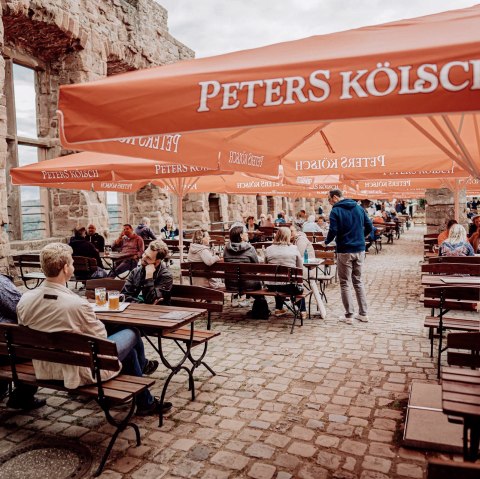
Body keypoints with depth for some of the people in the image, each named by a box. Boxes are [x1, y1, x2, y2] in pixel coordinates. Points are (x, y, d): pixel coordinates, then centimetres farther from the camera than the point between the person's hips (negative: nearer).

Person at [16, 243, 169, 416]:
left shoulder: (24, 300, -12)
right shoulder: (77, 304, -31)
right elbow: (101, 337, -16)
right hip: (80, 372, -7)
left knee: (128, 349, 25)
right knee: (132, 334, 14)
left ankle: (145, 402, 43)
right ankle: (142, 365, 48)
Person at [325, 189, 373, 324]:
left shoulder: (336, 211, -9)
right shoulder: (359, 208, 7)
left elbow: (333, 231, -17)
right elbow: (369, 227, 7)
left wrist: (327, 242, 0)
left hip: (344, 251, -5)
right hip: (360, 249, 5)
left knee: (345, 283, 4)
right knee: (358, 281, 16)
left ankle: (348, 316, 6)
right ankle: (363, 313, 17)